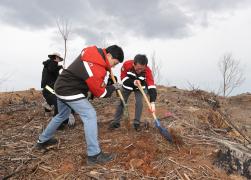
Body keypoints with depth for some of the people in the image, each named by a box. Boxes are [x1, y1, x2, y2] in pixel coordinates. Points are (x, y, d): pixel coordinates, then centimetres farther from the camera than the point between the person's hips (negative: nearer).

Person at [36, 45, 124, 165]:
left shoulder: (96, 51, -3)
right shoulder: (96, 70, -28)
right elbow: (100, 93, -16)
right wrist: (113, 87, -1)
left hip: (62, 85, 10)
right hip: (70, 91, -10)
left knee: (62, 115, 26)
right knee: (90, 115, -12)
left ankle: (42, 140, 45)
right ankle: (94, 155, -7)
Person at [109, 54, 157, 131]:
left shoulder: (147, 70, -34)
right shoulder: (127, 64, -34)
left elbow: (151, 86, -40)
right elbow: (123, 77, -20)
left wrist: (152, 102, -50)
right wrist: (133, 82, -38)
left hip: (140, 87, 0)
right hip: (127, 86, 1)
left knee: (139, 102, -14)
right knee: (121, 102, 2)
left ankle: (137, 123, 4)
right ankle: (116, 122, 15)